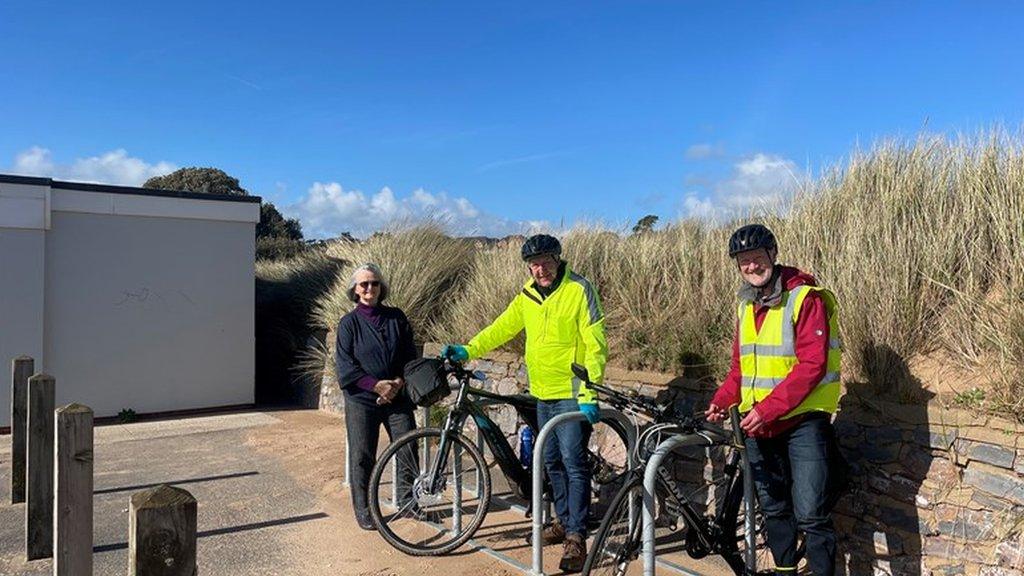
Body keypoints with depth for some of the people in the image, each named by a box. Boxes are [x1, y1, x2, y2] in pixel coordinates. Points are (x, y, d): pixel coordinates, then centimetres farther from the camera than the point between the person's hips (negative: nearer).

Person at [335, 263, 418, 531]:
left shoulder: (396, 317, 5)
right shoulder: (349, 323, -2)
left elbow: (410, 356, 6)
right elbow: (345, 367, -7)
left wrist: (398, 383, -10)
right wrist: (376, 385, -16)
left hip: (397, 398, 2)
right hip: (361, 400, -2)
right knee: (362, 457, 4)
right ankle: (362, 509, 19)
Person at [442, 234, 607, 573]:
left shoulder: (578, 289, -13)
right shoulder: (528, 296, 7)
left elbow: (595, 345, -17)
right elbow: (502, 328, 10)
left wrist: (589, 393, -24)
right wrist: (467, 350, -3)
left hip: (572, 393, -7)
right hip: (543, 393, 7)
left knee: (574, 463, -6)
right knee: (552, 462, 15)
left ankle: (576, 536, 3)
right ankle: (564, 521, 30)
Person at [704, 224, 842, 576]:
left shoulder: (805, 298, -13)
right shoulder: (746, 305, 10)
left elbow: (812, 366, -20)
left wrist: (768, 409, -24)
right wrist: (722, 401, 0)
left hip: (802, 420, -7)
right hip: (758, 424, 7)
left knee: (810, 514, -9)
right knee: (773, 508, 17)